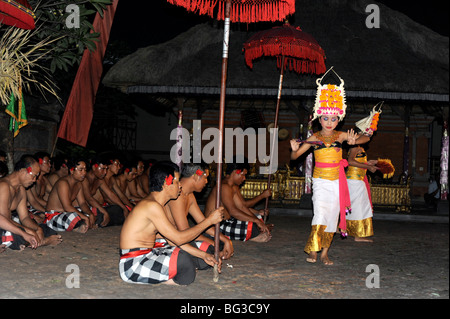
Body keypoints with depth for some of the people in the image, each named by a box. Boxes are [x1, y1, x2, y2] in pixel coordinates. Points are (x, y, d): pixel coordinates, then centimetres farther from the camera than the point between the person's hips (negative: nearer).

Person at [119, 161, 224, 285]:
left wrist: (204, 256, 7)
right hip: (133, 265, -10)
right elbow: (179, 239, -20)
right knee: (184, 261, -27)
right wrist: (209, 220, -13)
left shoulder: (159, 206, 13)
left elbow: (175, 240, 14)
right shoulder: (151, 206, -19)